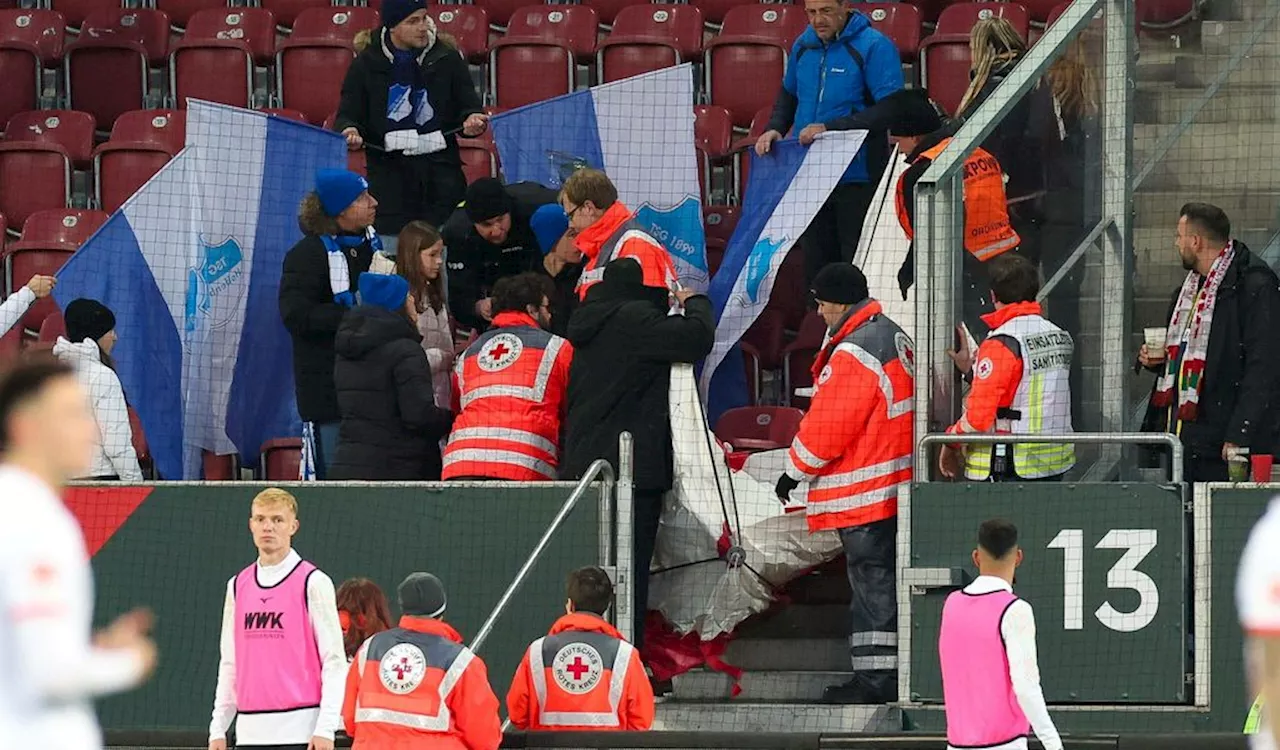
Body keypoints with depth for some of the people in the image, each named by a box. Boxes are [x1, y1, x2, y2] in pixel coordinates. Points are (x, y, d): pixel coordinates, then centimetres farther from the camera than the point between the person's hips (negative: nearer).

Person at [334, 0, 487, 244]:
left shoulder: (446, 58, 5)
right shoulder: (367, 63, 3)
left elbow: (469, 105, 12)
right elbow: (347, 115, 7)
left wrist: (472, 120, -12)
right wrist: (350, 131, -16)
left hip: (441, 171, 1)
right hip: (389, 175, -1)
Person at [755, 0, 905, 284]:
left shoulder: (874, 46, -11)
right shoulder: (803, 46, 9)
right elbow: (788, 94, 27)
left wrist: (830, 128, -23)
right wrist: (774, 128, 7)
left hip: (857, 178, -6)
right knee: (815, 263, 11)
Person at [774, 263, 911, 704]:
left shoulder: (854, 353, -20)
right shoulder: (893, 337, 13)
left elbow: (827, 426, -18)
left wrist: (795, 471, -4)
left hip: (863, 492, -10)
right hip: (893, 483, 10)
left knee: (872, 582, -6)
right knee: (880, 580, 14)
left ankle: (875, 677, -3)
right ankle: (883, 675, 18)